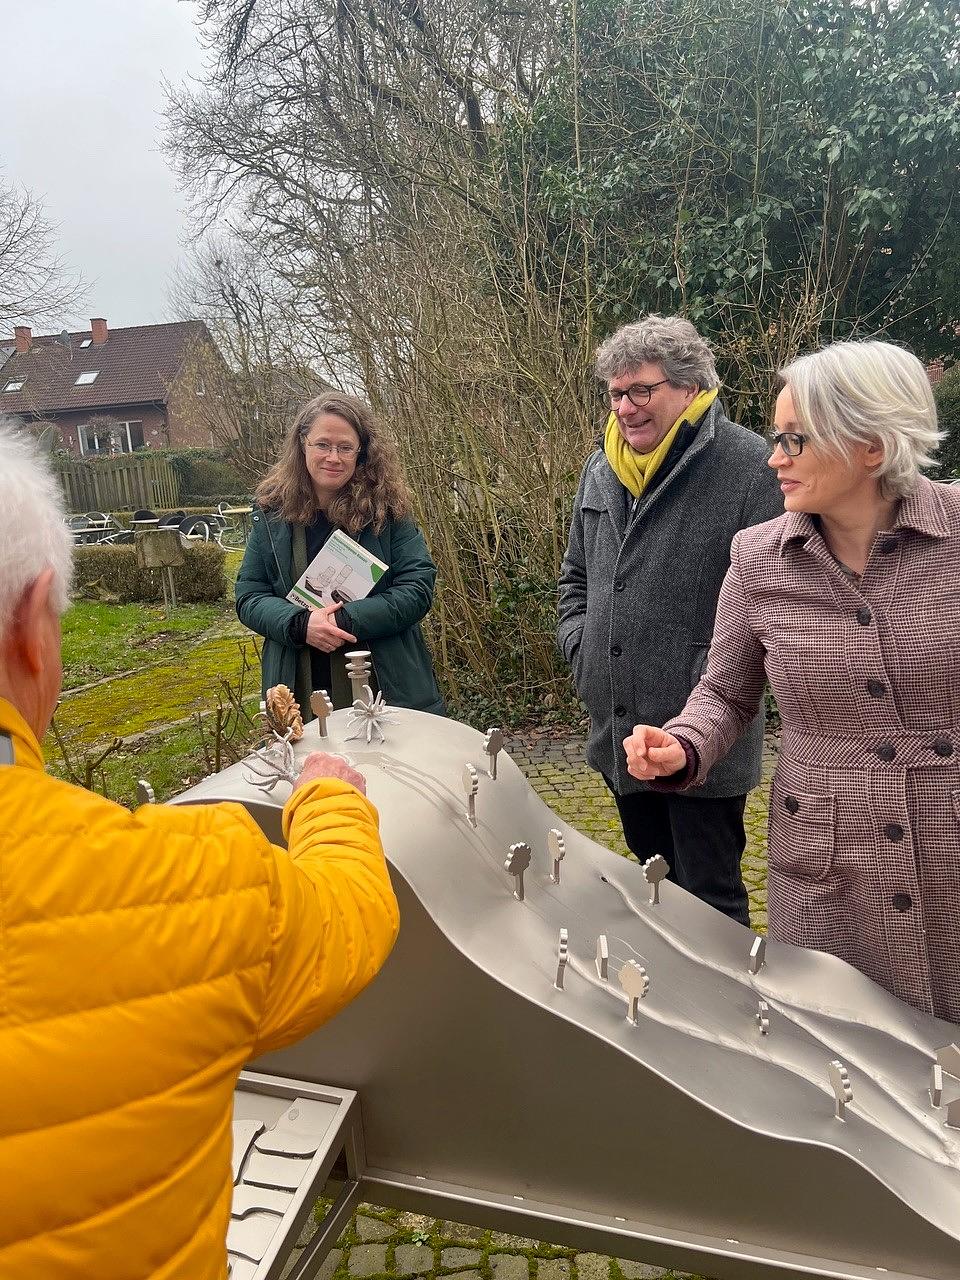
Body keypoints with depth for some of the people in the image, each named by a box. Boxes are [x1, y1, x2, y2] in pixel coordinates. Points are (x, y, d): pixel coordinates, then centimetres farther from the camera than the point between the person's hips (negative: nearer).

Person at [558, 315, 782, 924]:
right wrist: (580, 646, 8)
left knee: (710, 899, 8)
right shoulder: (601, 469, 10)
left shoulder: (750, 465, -13)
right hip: (619, 735, 7)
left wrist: (715, 681, -18)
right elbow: (576, 574, 21)